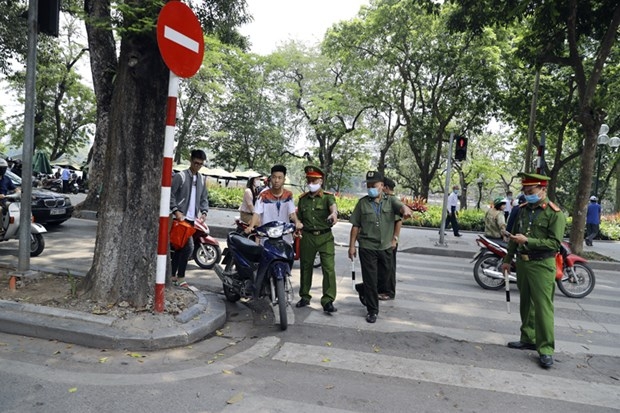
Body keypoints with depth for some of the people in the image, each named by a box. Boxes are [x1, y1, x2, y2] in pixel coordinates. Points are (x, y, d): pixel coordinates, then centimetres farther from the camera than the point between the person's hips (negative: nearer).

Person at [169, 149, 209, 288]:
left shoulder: (201, 179, 14)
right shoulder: (180, 176, -6)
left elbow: (204, 198, 16)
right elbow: (170, 195, -9)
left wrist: (204, 212, 1)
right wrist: (176, 211, -17)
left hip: (193, 218, 6)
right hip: (181, 217, -6)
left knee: (180, 247, 13)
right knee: (188, 246, -13)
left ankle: (173, 275, 22)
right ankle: (180, 277, -1)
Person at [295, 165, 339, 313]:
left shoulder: (328, 196, -2)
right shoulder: (302, 198, 10)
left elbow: (333, 205, -26)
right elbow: (299, 219, 15)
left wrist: (334, 213, -48)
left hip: (325, 236, -3)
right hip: (307, 237, 3)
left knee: (329, 268, -7)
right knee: (305, 267, 11)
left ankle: (328, 301, 1)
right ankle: (305, 297, 27)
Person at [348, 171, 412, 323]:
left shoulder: (391, 201, 1)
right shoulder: (362, 202, 1)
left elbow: (401, 206, -21)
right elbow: (355, 226, 2)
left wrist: (406, 209, -46)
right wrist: (352, 246, -1)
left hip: (386, 248, 2)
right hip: (367, 248, -2)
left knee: (383, 276, 17)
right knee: (370, 280, 2)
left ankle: (365, 292, 44)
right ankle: (372, 310, 16)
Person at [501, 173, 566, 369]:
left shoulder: (555, 213, -11)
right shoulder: (523, 209, 10)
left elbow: (555, 243, -17)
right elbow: (514, 236, 17)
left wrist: (527, 241, -24)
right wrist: (507, 260, 19)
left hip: (542, 266, -7)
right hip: (522, 263, 7)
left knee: (543, 307, -6)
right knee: (526, 304, 15)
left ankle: (546, 349, 2)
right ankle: (528, 339, 27)